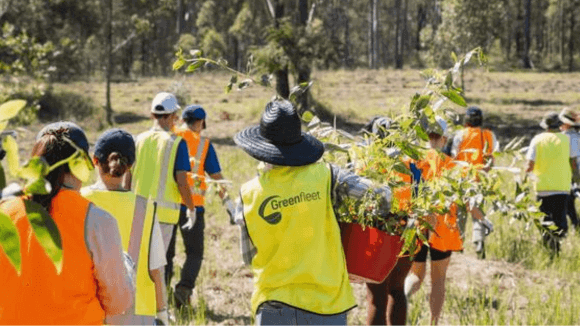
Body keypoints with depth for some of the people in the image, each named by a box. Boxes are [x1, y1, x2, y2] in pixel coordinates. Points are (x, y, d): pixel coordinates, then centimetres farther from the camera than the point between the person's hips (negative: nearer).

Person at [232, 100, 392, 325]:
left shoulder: (249, 194, -3)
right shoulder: (323, 176, -8)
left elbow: (248, 256, 7)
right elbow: (380, 196, -8)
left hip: (273, 306, 1)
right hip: (325, 302, -1)